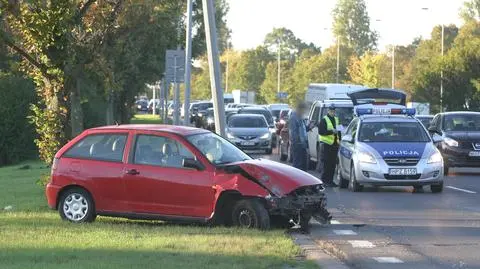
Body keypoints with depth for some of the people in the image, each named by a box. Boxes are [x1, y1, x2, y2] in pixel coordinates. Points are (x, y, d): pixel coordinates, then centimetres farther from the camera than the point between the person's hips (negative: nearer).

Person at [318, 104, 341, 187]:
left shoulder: (336, 120, 19)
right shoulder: (324, 120, -4)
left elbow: (339, 131, 25)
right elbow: (321, 131, -14)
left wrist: (339, 139, 11)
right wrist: (331, 131, -22)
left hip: (334, 144, 7)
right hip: (326, 144, -7)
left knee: (333, 163, 7)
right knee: (326, 163, -8)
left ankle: (330, 180, 12)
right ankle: (324, 180, -6)